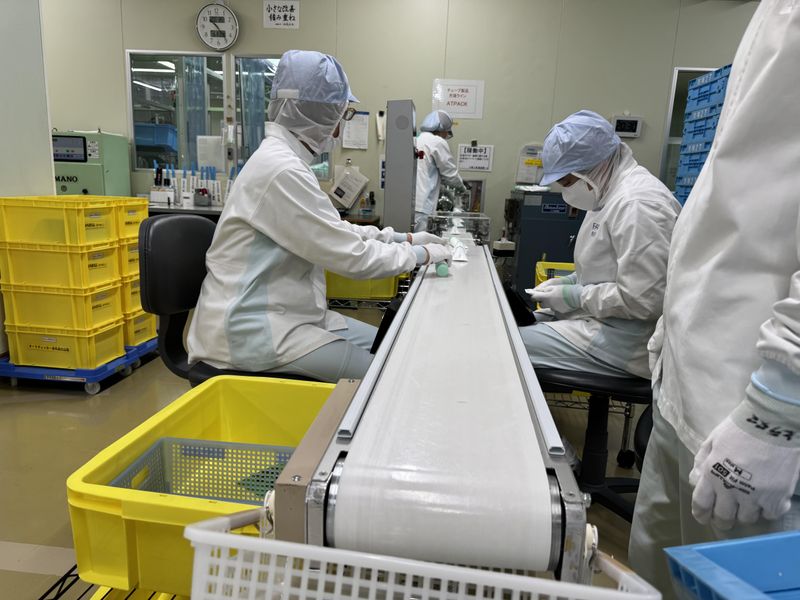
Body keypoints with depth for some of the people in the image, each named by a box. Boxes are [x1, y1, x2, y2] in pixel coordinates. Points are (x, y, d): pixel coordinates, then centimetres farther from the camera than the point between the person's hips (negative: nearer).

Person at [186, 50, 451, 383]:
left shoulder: (285, 158, 10)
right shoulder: (282, 169, -22)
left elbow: (335, 231, 19)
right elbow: (352, 257, -21)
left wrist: (403, 238, 13)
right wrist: (420, 254, -7)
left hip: (281, 314, 10)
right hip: (252, 331, -10)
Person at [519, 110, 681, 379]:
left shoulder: (637, 203, -21)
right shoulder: (612, 191, 12)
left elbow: (642, 300, -25)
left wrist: (575, 297, -16)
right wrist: (570, 282, 7)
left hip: (624, 342, -10)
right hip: (603, 319, 10)